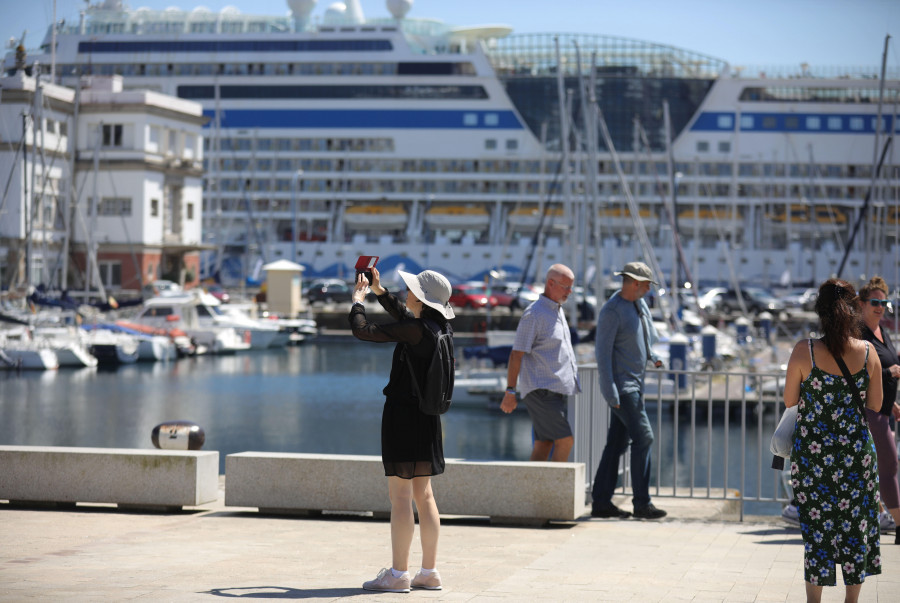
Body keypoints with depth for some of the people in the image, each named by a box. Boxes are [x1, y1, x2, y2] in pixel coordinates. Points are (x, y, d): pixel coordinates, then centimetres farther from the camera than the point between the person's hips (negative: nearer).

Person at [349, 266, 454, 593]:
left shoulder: (414, 330, -18)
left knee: (400, 495, -4)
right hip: (427, 416, 9)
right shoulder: (440, 328, 7)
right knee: (423, 494, 12)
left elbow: (363, 331, -13)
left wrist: (357, 300, 4)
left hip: (403, 414, -8)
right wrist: (379, 290, 29)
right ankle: (429, 572, 16)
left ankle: (399, 574, -2)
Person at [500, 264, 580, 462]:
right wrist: (510, 391, -16)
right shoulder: (534, 314, -12)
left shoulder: (557, 310, 17)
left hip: (556, 390, 9)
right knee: (565, 440, -13)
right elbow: (516, 354, -13)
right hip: (541, 390, -9)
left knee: (544, 445, 6)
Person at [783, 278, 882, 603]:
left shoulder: (804, 351, -14)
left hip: (813, 451, -1)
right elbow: (875, 405, 0)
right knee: (856, 524, 13)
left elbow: (789, 401, -4)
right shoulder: (868, 352, -9)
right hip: (856, 451, 1)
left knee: (816, 524, 9)